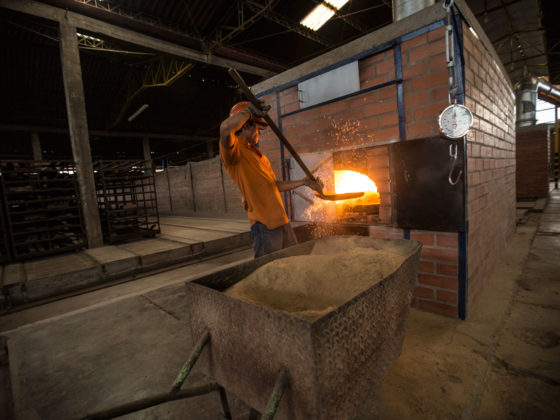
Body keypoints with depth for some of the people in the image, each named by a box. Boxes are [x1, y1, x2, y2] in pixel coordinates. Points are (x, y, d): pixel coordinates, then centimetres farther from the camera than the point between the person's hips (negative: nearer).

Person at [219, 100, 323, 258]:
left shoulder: (257, 153, 20)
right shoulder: (234, 149, -9)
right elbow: (225, 128, -34)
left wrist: (304, 182, 24)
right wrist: (250, 110, -19)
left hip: (281, 220, 9)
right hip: (264, 224, -9)